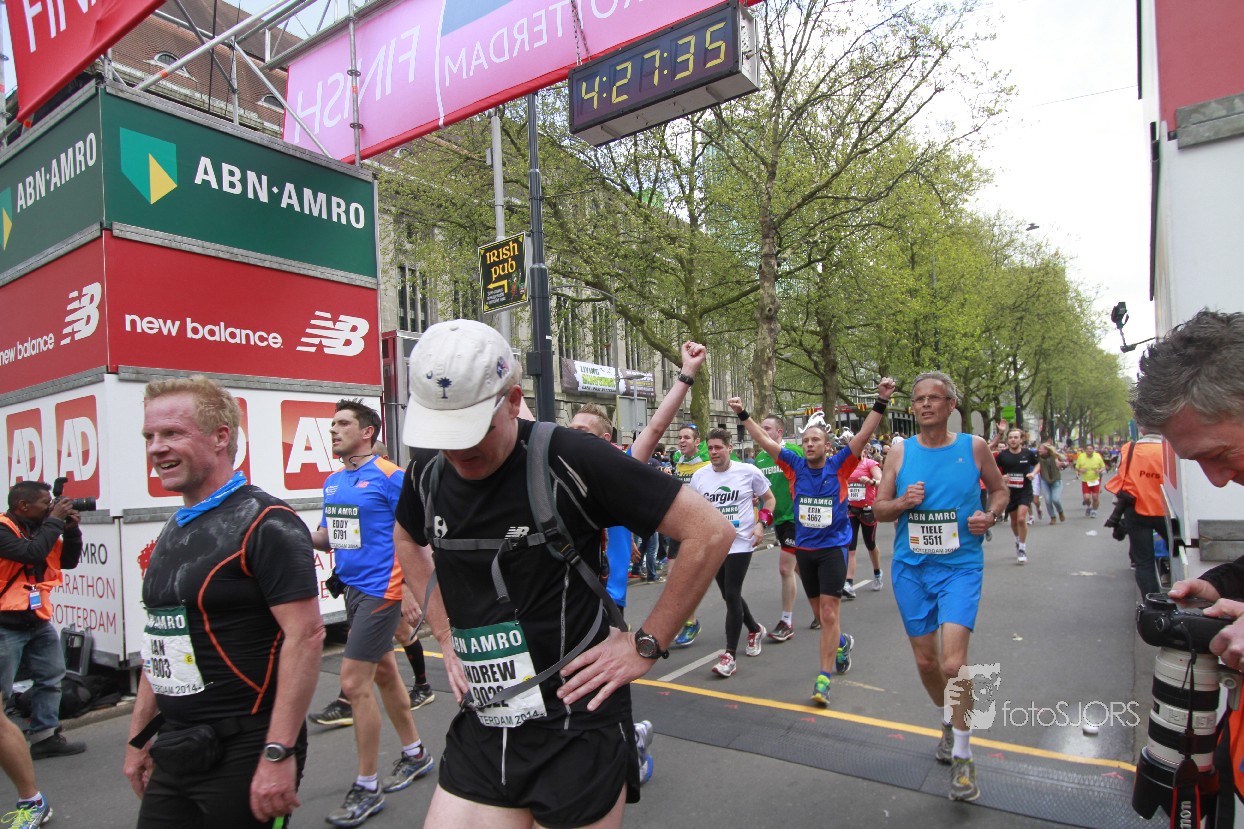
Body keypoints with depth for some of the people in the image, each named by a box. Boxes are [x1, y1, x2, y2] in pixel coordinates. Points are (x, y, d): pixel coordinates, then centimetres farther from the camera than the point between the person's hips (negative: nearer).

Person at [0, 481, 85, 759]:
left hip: (39, 621, 8)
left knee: (50, 678, 12)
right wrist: (55, 521, -20)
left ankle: (44, 736, 20)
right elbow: (31, 553, -29)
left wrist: (71, 529, -3)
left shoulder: (42, 528, 8)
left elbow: (68, 561, 10)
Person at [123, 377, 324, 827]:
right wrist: (138, 738, 18)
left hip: (243, 755, -7)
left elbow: (306, 635, -22)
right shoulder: (172, 532, 10)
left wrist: (279, 754, -23)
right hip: (174, 752, 8)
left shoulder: (266, 524, -17)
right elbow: (162, 641, 17)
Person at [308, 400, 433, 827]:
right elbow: (328, 535, 16)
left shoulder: (390, 476, -14)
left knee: (354, 683, -5)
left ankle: (367, 787, 12)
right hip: (352, 588, 8)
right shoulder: (332, 482, 10)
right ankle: (414, 753, 37)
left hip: (381, 591, -8)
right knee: (384, 673, 19)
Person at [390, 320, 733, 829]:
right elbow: (407, 540, 22)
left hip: (578, 732, -5)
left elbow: (710, 532, -16)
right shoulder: (428, 471, -1)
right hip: (479, 734, 5)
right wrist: (445, 634, 11)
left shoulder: (570, 460, -18)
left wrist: (645, 645, -12)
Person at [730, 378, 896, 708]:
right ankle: (842, 641, 47)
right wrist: (743, 415, -9)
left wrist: (881, 401, -26)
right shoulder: (797, 465, -1)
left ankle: (824, 678, 0)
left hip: (833, 548, -4)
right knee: (820, 612, 17)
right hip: (804, 549, 4)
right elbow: (764, 441, -3)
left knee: (828, 612, -8)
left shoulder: (839, 466, -7)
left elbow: (864, 434, -16)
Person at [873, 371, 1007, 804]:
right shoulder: (900, 451, 0)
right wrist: (903, 502, -16)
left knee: (953, 662, -14)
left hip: (960, 567, -2)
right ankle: (950, 723, 41)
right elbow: (879, 509, 4)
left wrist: (991, 515, -7)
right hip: (911, 568, 3)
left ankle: (962, 757, 6)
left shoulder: (974, 446, -2)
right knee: (925, 660, 13)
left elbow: (999, 489, 13)